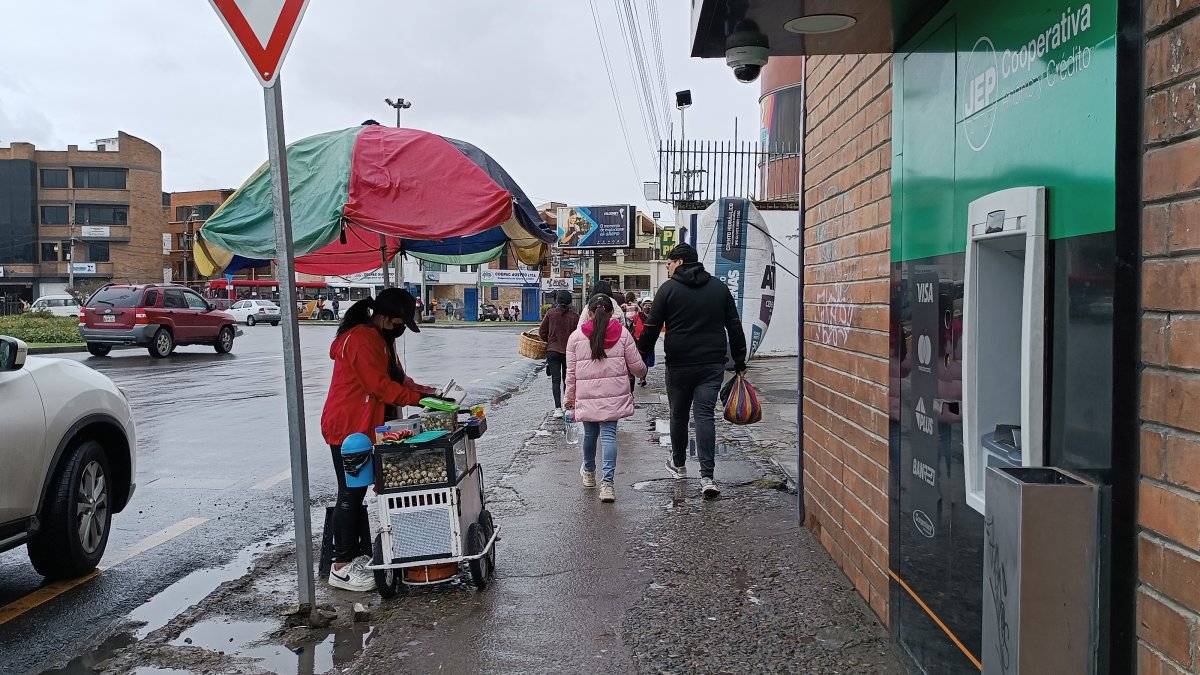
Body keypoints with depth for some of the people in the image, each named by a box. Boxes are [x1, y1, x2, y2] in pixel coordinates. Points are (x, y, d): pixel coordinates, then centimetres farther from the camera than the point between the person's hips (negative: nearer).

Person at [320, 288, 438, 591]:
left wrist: (418, 388, 3)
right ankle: (341, 567, 2)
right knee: (350, 495, -5)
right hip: (347, 428, -10)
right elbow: (381, 386, -23)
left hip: (363, 427, 10)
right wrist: (418, 398, -18)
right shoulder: (360, 340, -20)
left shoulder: (379, 338, 14)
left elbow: (392, 376, 18)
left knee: (356, 493, 13)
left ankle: (351, 555, 22)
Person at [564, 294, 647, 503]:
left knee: (590, 433, 17)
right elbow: (636, 366, 4)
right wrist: (643, 371, 28)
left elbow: (571, 372, 3)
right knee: (609, 434, -1)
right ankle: (607, 481, -10)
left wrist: (570, 397, 15)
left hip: (587, 397, 1)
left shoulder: (576, 336, 1)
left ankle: (589, 472, 39)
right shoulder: (622, 333, 1)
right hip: (614, 395, 0)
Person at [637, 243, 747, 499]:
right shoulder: (719, 287, 8)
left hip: (679, 364, -2)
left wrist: (640, 354, 7)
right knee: (705, 416, 0)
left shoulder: (668, 288, -3)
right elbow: (734, 327, 9)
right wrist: (740, 362, 14)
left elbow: (652, 327, -4)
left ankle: (678, 464, 31)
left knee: (679, 414, 15)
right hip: (713, 364, 2)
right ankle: (707, 477, -10)